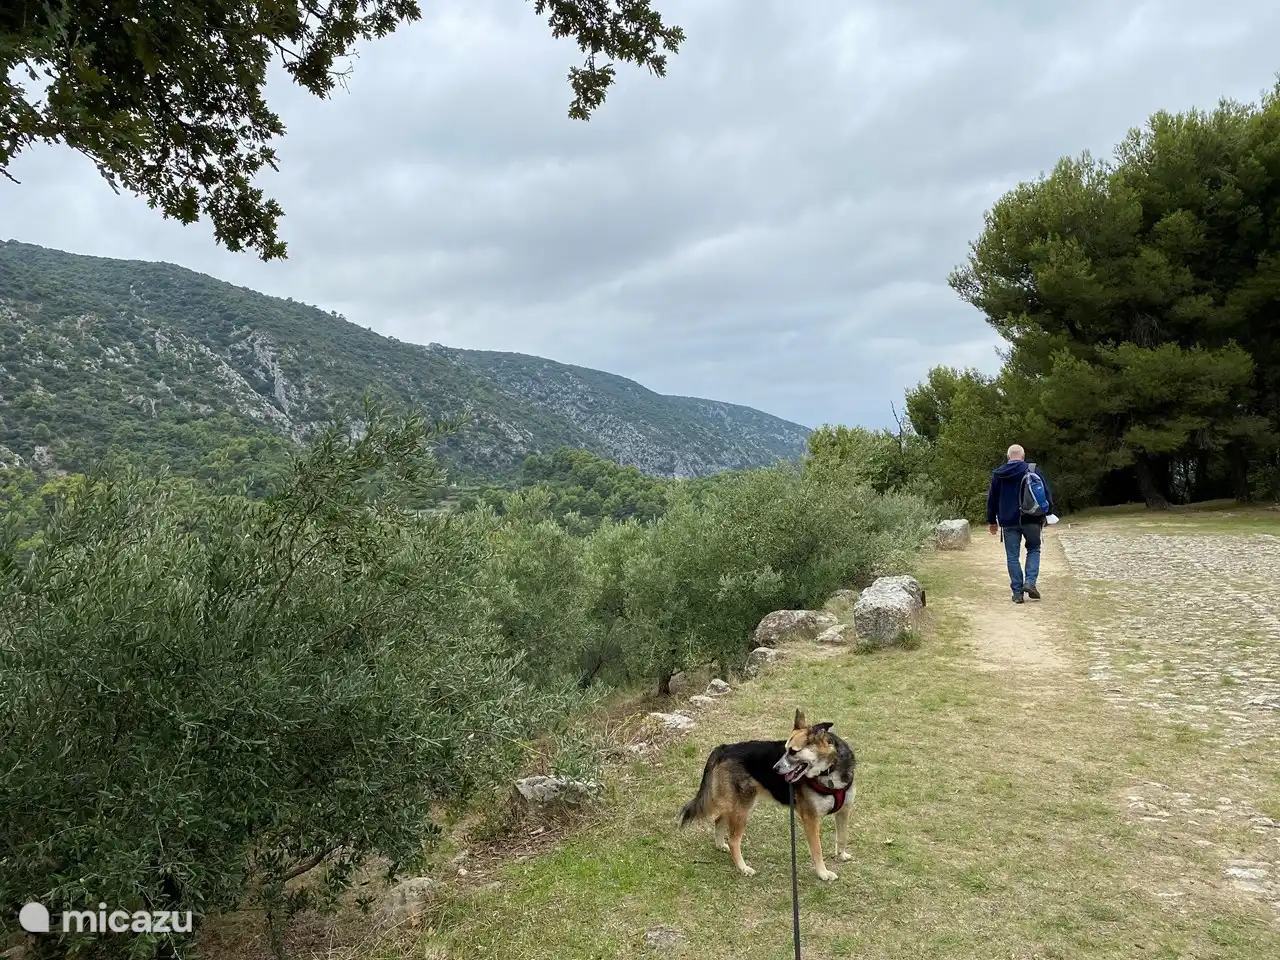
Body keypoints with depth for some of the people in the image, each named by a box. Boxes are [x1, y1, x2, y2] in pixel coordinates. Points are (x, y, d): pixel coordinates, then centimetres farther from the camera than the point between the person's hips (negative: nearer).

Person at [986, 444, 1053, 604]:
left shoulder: (998, 474, 6)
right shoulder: (1033, 471, -2)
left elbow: (992, 499, 11)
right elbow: (1046, 494, -1)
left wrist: (992, 521, 19)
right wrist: (1046, 514, 8)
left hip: (1009, 522, 1)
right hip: (1031, 520, -1)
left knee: (1013, 556, 5)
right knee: (1034, 550, 17)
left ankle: (1017, 592, 3)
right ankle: (1030, 582, -1)